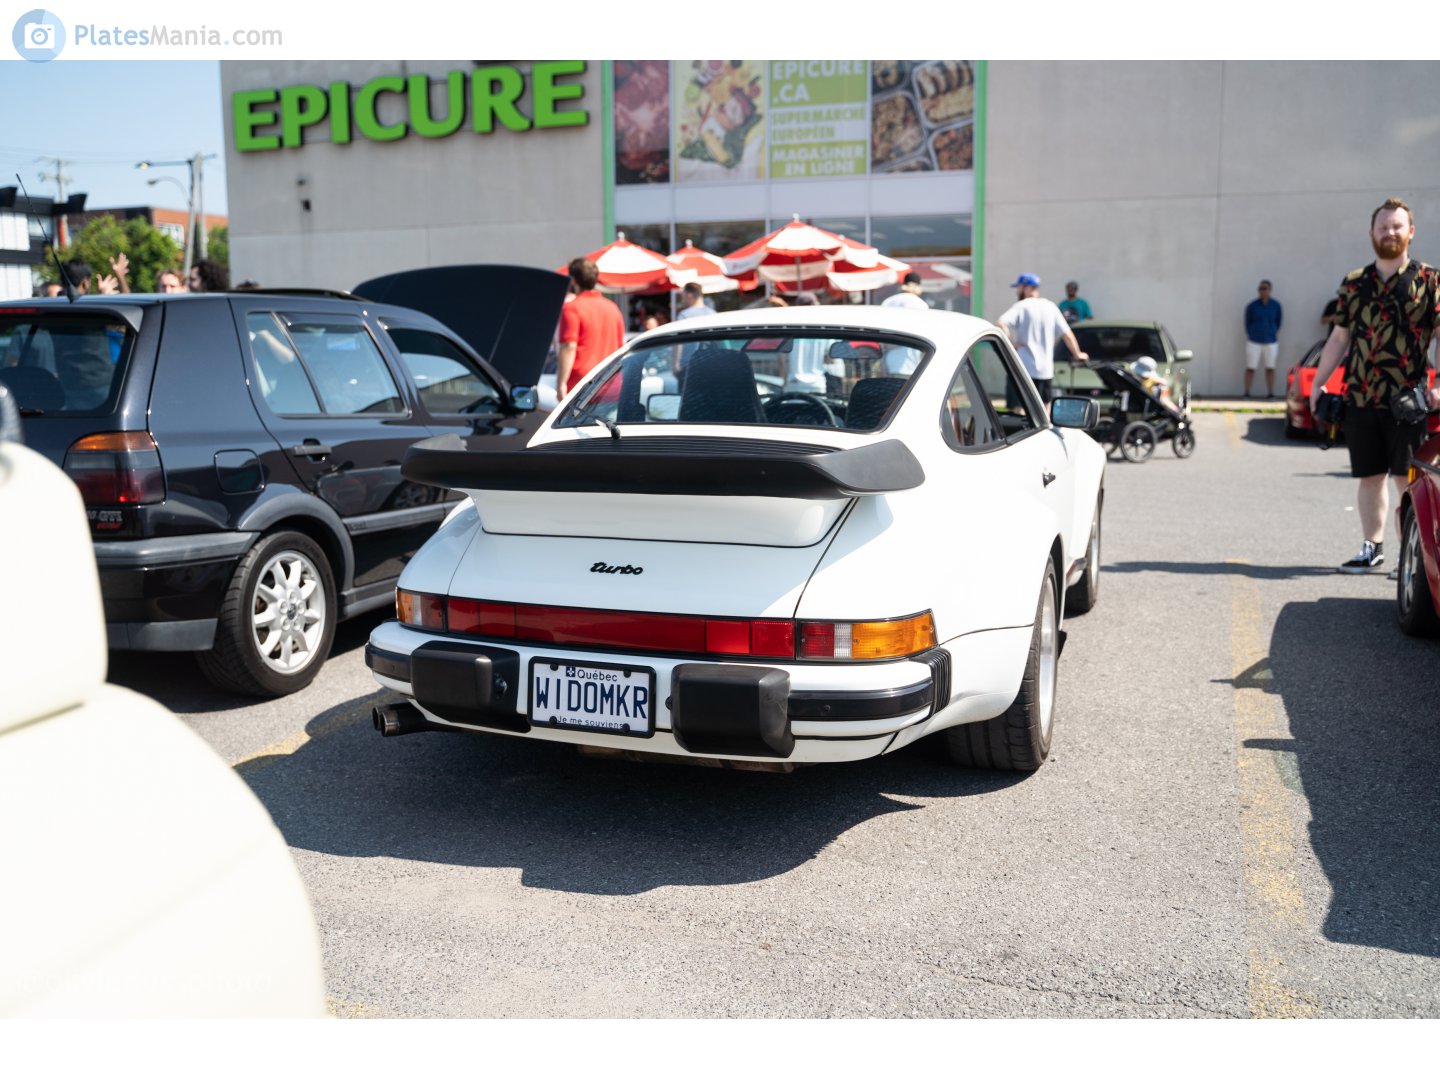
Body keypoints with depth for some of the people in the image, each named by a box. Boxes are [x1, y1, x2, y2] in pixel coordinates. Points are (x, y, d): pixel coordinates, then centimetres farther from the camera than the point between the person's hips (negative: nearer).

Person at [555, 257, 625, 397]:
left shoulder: (572, 308, -5)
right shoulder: (613, 307, 16)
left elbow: (569, 347, -13)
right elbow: (621, 347, 19)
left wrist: (561, 383, -13)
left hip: (579, 385, -6)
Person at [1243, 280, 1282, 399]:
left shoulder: (1276, 305, 2)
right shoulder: (1252, 306, -3)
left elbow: (1278, 322, 14)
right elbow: (1247, 322, 5)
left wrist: (1275, 334, 10)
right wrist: (1249, 336, 4)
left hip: (1270, 341, 2)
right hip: (1254, 341, -2)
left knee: (1270, 368, 4)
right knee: (1250, 368, -2)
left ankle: (1270, 393, 10)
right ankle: (1247, 393, 4)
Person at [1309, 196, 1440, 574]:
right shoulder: (1353, 283, 12)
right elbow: (1339, 337, 15)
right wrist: (1318, 383, 10)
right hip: (1360, 399, 4)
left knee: (1407, 479, -3)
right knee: (1369, 477, 10)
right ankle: (1371, 548, 21)